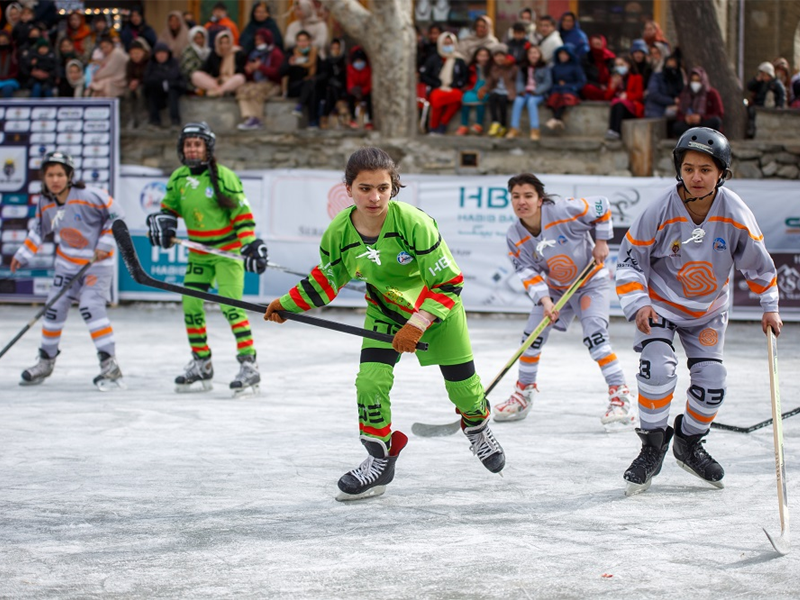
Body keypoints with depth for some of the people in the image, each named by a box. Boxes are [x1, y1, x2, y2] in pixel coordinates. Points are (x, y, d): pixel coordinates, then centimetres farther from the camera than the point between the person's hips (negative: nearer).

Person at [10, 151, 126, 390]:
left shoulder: (88, 196, -23)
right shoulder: (45, 204, -5)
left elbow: (115, 214, -14)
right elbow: (39, 230, 13)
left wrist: (104, 245, -15)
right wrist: (23, 255, 14)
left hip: (98, 262, -6)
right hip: (67, 262, 6)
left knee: (91, 305, -21)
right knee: (55, 307, 7)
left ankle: (110, 365, -18)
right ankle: (46, 361, 26)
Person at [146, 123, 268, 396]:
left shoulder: (223, 176, -13)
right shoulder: (178, 178, 3)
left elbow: (242, 212, -13)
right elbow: (170, 207, 16)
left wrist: (250, 245, -21)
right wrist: (163, 221, -6)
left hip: (228, 250, -6)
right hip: (198, 253, 6)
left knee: (230, 305, -17)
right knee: (190, 306, 4)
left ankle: (249, 365, -16)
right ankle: (201, 365, 19)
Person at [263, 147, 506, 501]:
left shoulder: (413, 223, -34)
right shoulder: (338, 234, -20)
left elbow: (448, 281, -28)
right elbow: (327, 279, 1)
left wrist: (417, 324, -34)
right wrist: (287, 305, -3)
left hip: (437, 307, -3)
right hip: (385, 310, 3)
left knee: (462, 383, 7)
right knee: (371, 380, -15)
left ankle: (477, 428, 42)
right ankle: (380, 458, 4)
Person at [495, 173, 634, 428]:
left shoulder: (564, 211, -28)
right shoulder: (515, 237, -13)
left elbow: (601, 206, -15)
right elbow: (529, 273, -12)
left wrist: (601, 242, -11)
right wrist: (545, 301, -26)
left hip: (591, 283, -5)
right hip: (554, 288, 5)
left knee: (595, 336, -21)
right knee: (533, 336, 0)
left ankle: (621, 396, -17)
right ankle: (524, 394, 19)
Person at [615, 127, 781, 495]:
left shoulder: (735, 214, -18)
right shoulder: (660, 212, -25)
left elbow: (757, 263, -2)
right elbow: (630, 258, -13)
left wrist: (770, 307, 2)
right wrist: (638, 304, -23)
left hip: (708, 312, 3)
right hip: (660, 304, -3)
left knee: (711, 384, -1)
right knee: (658, 369, -23)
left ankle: (689, 444, 27)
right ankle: (652, 448, -4)